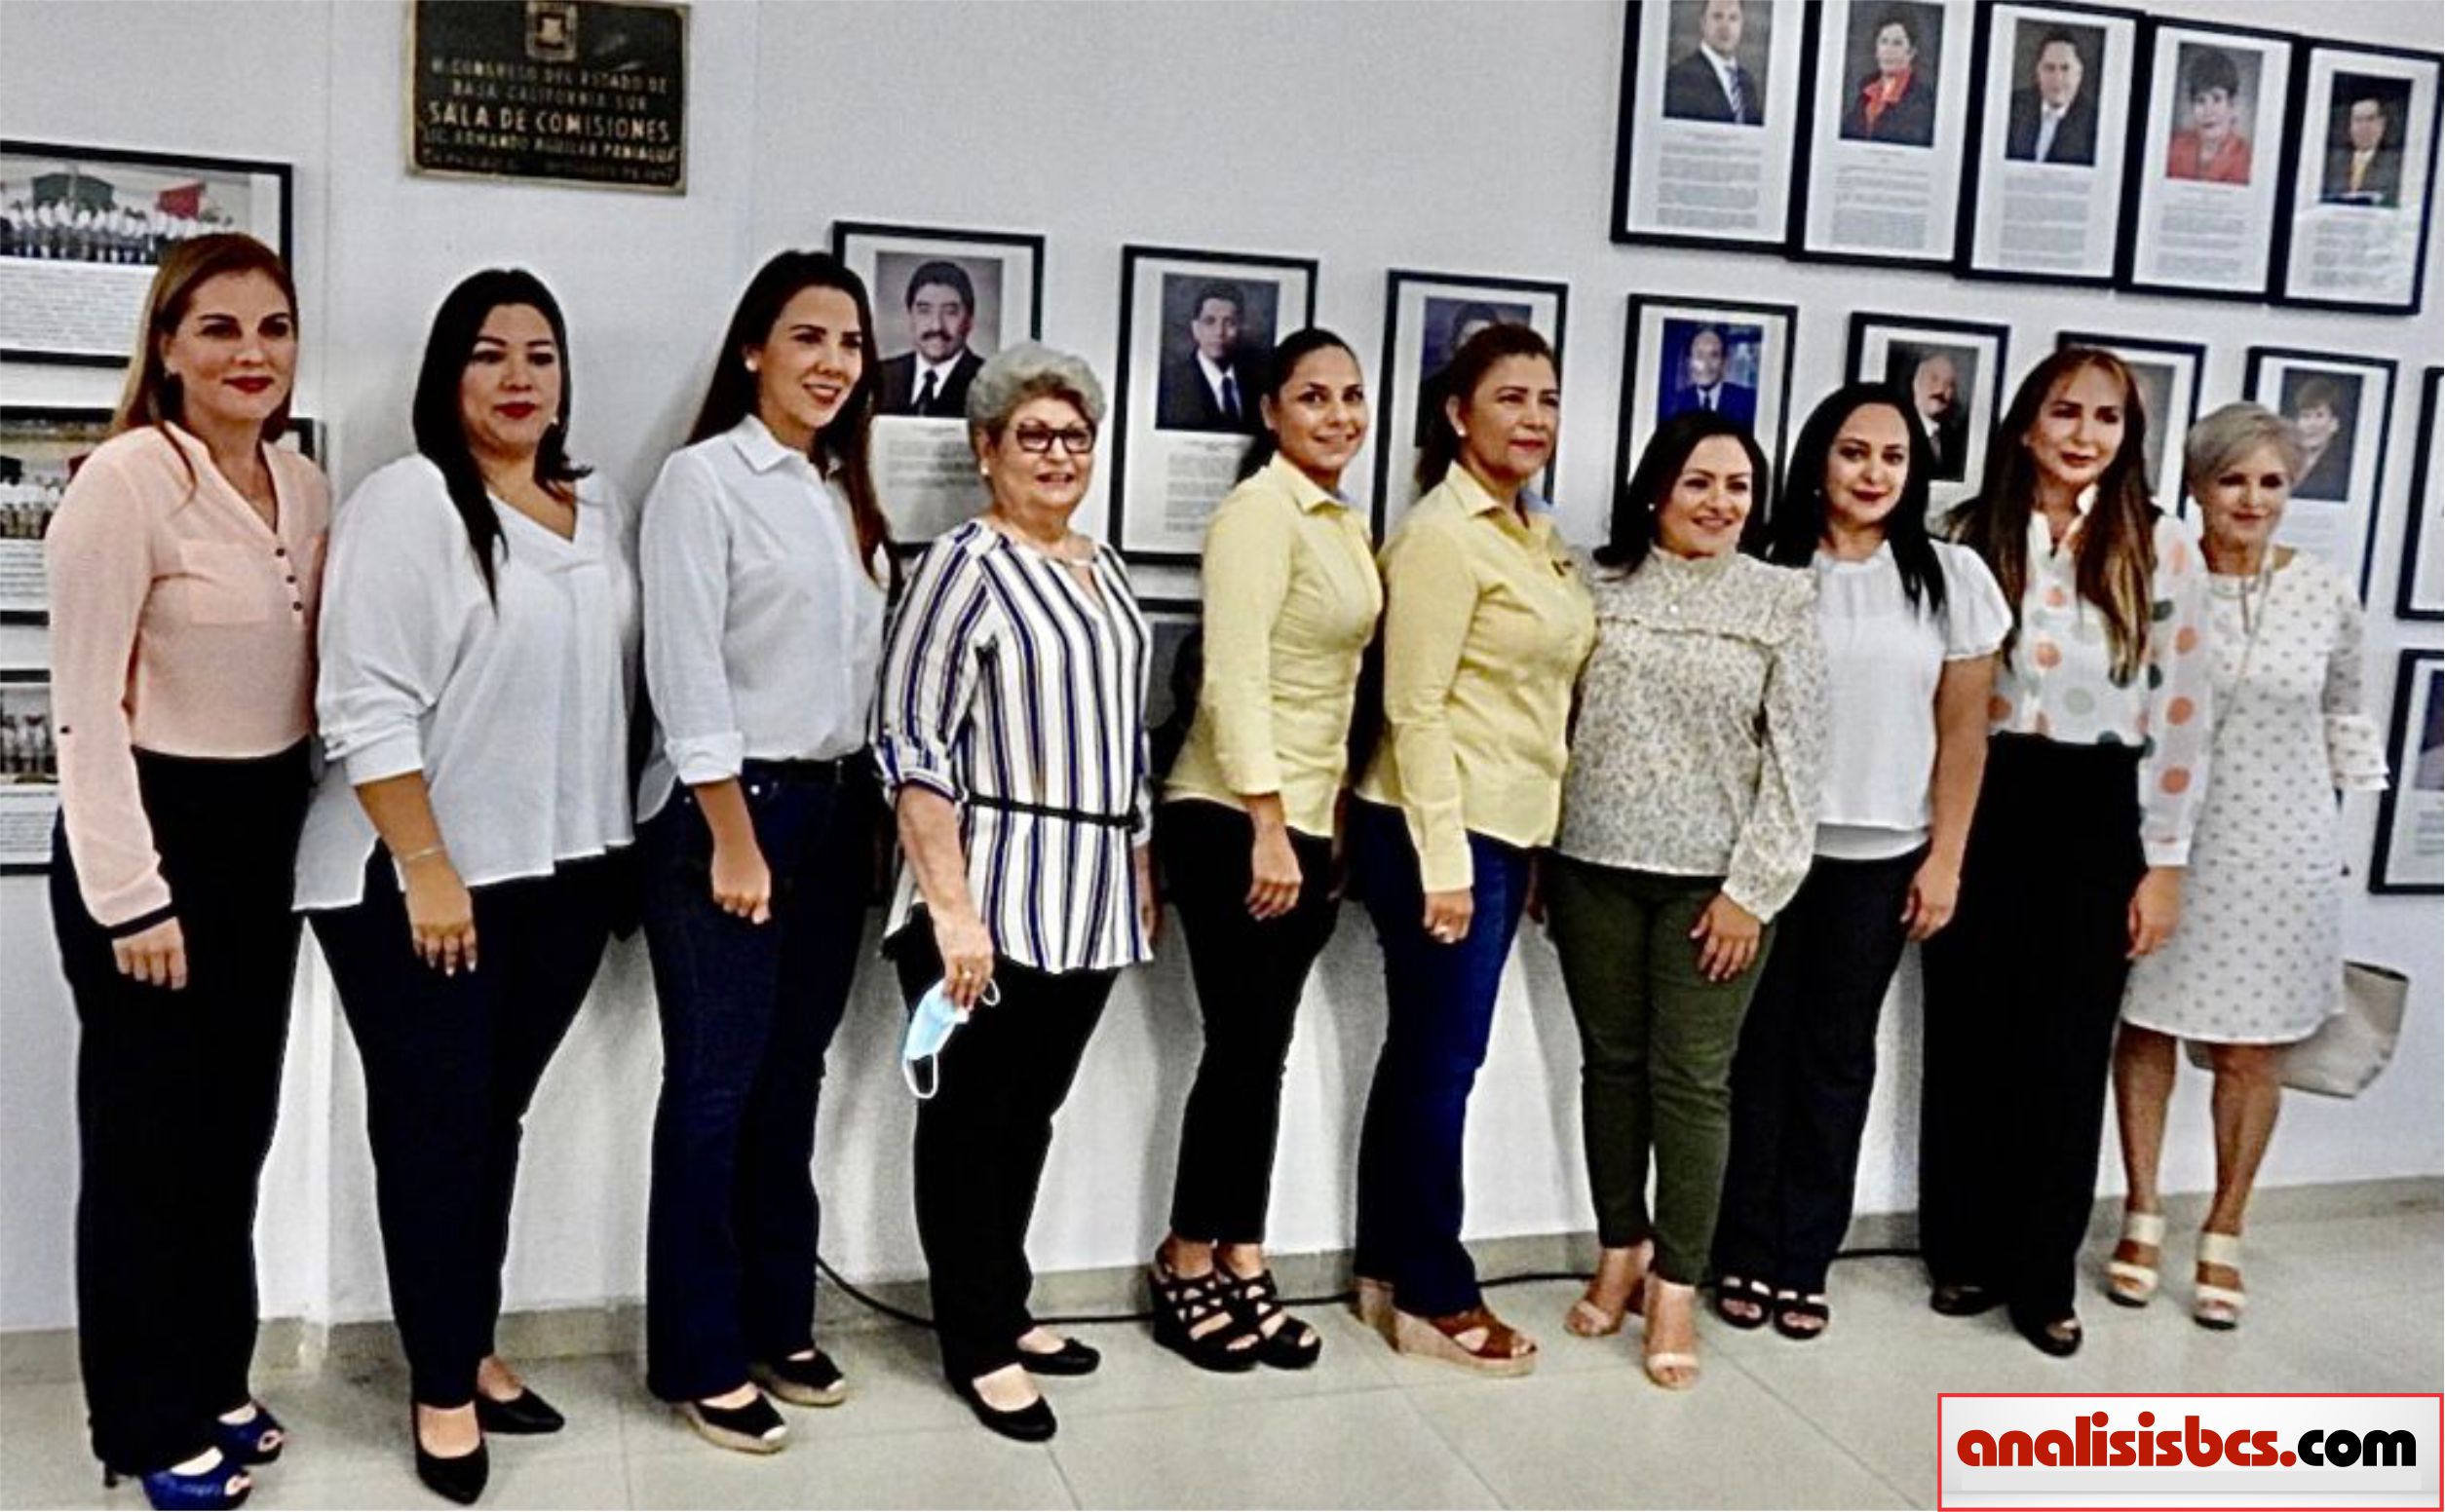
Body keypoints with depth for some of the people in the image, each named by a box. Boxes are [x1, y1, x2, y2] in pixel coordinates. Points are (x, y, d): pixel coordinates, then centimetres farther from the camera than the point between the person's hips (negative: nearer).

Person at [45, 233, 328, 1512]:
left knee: (237, 1123, 16)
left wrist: (297, 828, 12)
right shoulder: (126, 480, -16)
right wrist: (131, 895, -17)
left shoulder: (306, 489, 6)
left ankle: (213, 1384, 33)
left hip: (265, 831, 7)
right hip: (151, 830, -7)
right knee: (147, 1136, 6)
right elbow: (87, 711, -17)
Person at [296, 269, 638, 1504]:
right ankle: (442, 1389, 17)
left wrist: (606, 849, 13)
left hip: (563, 875, 6)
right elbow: (370, 708, -16)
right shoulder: (407, 500, -10)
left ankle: (469, 1349, 30)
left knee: (496, 1121, 16)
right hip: (415, 881, -6)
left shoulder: (602, 514, 10)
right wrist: (429, 868, -19)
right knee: (435, 1129, 3)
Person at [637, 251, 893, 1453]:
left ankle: (777, 1323, 26)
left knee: (792, 1080, 13)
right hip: (728, 811, -7)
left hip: (835, 809, 7)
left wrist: (865, 811, 8)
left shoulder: (847, 494, 13)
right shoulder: (703, 478, -8)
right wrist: (734, 840, -17)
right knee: (716, 1089, 1)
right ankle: (701, 1357, 13)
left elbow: (861, 663, 13)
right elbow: (688, 676, -14)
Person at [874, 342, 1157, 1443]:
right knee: (971, 1117, 5)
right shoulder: (965, 565, -10)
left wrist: (1142, 871, 19)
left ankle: (1007, 1307, 30)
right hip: (992, 897, -7)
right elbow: (910, 746, -15)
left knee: (1032, 1112, 16)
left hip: (1090, 897, 7)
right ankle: (978, 1346, 16)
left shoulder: (1103, 568, 13)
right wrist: (952, 905, -21)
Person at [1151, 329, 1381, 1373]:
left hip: (1306, 822, 8)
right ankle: (1187, 1265, 15)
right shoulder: (1259, 511, -12)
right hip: (1237, 820, -8)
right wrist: (1266, 827, -22)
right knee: (1241, 1050, -1)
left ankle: (1241, 1265, 23)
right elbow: (1235, 677, -19)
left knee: (1264, 1052, 12)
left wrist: (1326, 832, 17)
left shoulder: (1348, 525, 14)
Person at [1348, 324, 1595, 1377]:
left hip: (1505, 829, 8)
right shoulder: (1442, 535, -13)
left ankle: (1387, 1271, 24)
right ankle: (1434, 1296, 13)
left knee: (1422, 1057, 14)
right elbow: (1415, 707, -17)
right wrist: (1444, 860, -20)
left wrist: (1528, 847, 17)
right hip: (1439, 833, -8)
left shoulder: (1539, 534, 14)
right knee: (1442, 1063, 0)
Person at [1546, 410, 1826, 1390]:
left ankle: (1675, 1289, 11)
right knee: (1610, 1062, 11)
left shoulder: (1784, 600, -1)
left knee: (1692, 1078, 0)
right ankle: (1620, 1255, 26)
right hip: (1595, 866, 2)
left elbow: (1794, 757, -4)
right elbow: (1554, 723, 6)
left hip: (1714, 878, -2)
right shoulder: (1598, 585, 4)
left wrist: (1753, 885, -9)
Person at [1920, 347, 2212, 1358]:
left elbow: (2180, 713, -1)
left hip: (2096, 813, -1)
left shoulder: (2159, 546, 0)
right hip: (1982, 803, 1)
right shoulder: (1969, 534, 2)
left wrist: (2164, 863, -4)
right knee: (1969, 1038, 8)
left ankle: (2042, 1276, 18)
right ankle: (1964, 1254, 23)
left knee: (2068, 1050, 5)